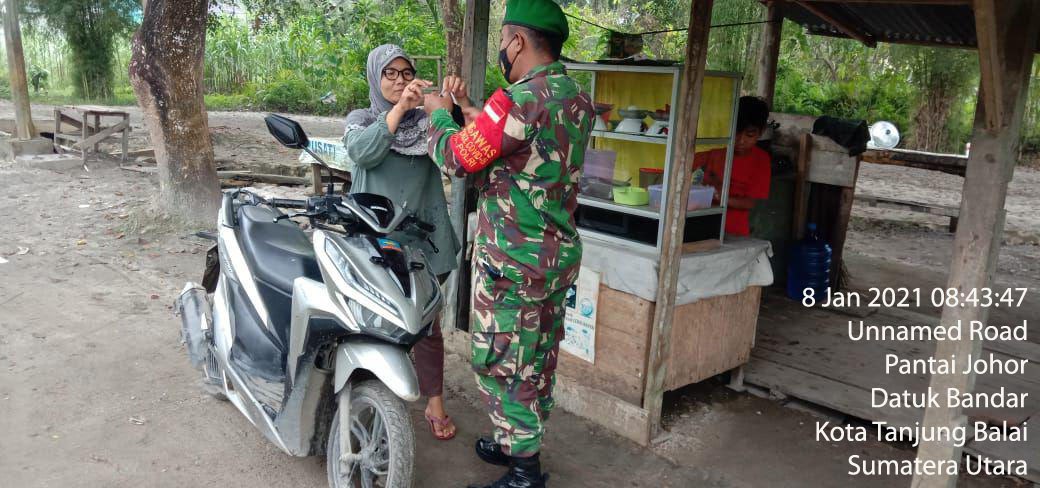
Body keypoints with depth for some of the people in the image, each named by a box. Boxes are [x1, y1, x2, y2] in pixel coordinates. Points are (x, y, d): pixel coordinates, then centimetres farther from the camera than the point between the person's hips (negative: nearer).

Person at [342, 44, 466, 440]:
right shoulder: (361, 119, 9)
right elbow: (361, 152, -13)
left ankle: (435, 403, 16)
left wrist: (461, 105, -22)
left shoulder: (427, 120, 12)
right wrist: (399, 108, -23)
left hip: (423, 236, 1)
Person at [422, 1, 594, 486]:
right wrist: (482, 120, 20)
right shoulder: (579, 101, 6)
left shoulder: (520, 101, -21)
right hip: (559, 253, 9)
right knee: (539, 358, 19)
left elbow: (455, 157, -12)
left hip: (512, 262, -9)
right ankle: (522, 443, 35)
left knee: (499, 361, 4)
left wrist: (440, 114, 7)